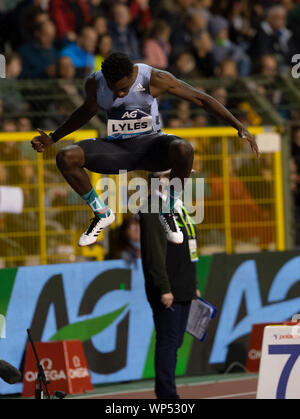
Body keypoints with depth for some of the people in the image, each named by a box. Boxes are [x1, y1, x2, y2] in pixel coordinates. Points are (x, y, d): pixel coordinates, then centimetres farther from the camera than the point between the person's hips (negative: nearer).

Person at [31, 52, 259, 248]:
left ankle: (167, 212, -12)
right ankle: (102, 214, -1)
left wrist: (240, 127, -14)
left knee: (184, 150, -38)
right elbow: (88, 110, 15)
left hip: (150, 143, -3)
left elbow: (201, 99, -12)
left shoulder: (154, 79, -19)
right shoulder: (95, 83, -9)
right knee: (66, 158, -24)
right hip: (116, 147, 3)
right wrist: (52, 138, 15)